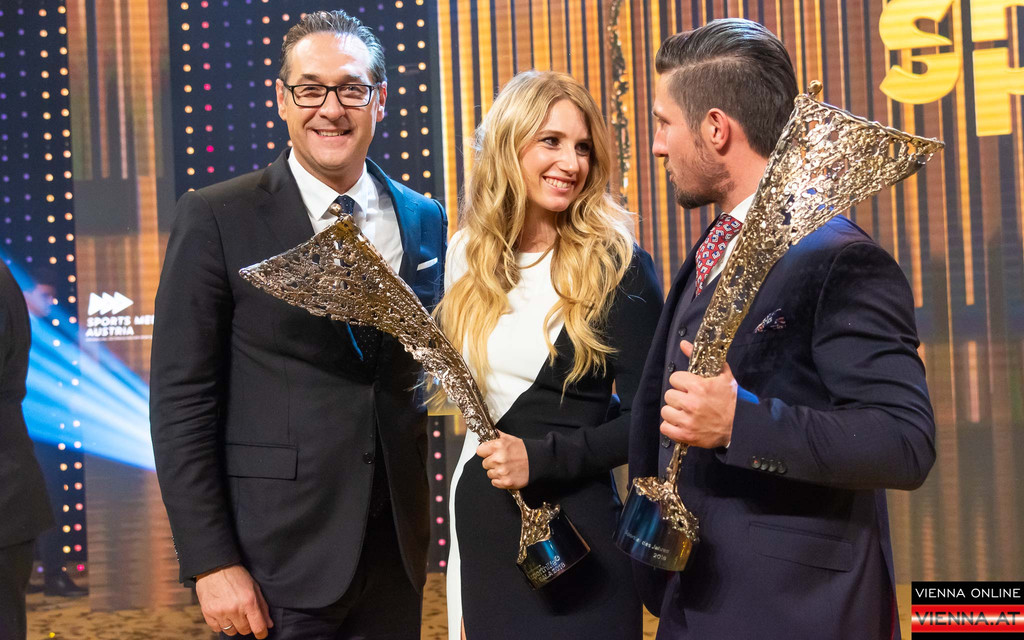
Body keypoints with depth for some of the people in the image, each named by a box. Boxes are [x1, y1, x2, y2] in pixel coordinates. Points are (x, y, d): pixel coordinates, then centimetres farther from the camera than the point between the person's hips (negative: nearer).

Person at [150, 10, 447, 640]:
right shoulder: (216, 220, -6)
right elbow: (182, 400, -8)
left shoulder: (425, 221, 7)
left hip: (396, 543, 4)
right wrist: (211, 563, -12)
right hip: (280, 559, -4)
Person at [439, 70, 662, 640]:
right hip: (478, 523, 5)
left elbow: (647, 417, -10)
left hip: (571, 532, -5)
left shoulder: (617, 266, -9)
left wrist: (542, 458, -19)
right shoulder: (467, 253, 5)